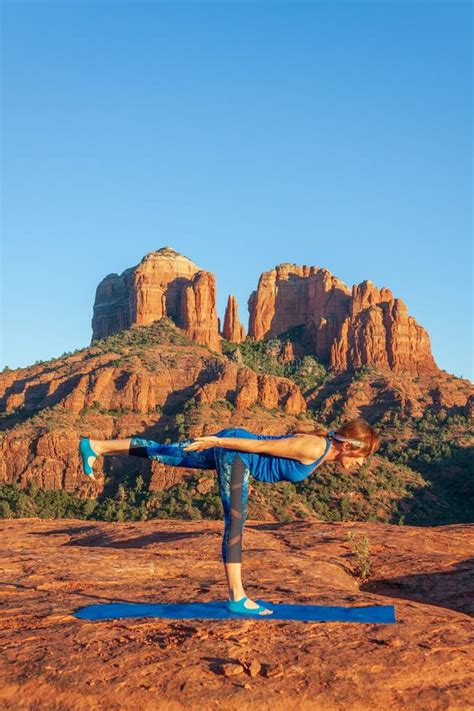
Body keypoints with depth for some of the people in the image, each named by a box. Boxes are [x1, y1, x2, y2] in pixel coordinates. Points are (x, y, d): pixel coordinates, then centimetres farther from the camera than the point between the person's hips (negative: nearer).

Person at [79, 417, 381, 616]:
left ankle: (95, 447, 16)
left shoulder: (325, 450, 9)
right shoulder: (314, 447, -21)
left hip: (230, 447, 9)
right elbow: (263, 445, -20)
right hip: (233, 447, -9)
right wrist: (217, 440, -17)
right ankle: (237, 597, -7)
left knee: (165, 453, 10)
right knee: (236, 522, -9)